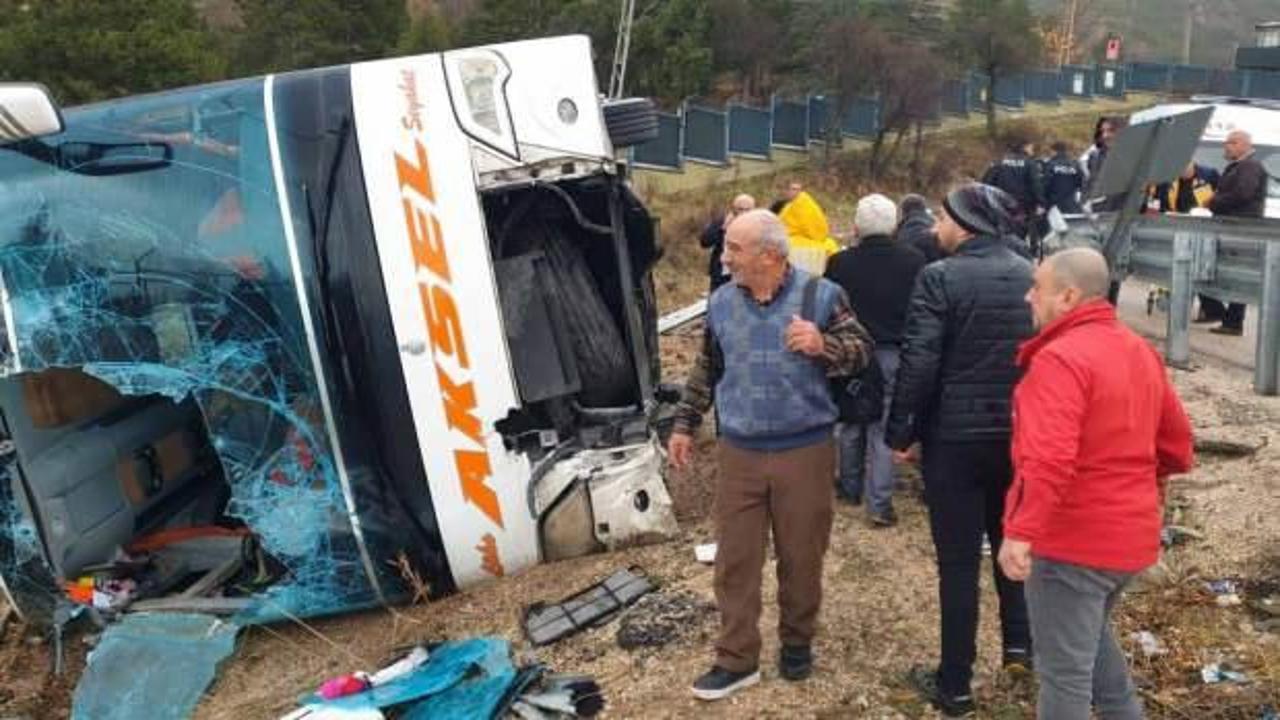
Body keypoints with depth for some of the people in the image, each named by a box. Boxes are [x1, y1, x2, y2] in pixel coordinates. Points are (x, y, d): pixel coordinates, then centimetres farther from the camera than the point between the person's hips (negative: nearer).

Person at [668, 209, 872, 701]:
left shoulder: (820, 294, -8)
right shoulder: (722, 302, 4)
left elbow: (863, 352, -8)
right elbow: (706, 370, 14)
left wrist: (823, 345, -27)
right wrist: (685, 425, 16)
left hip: (805, 451, -3)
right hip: (739, 452, 3)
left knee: (801, 556, 10)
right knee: (734, 559, 6)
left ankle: (797, 642, 33)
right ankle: (736, 660, 18)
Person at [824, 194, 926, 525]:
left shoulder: (839, 263, -8)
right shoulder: (914, 261, -7)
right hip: (894, 354, -1)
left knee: (851, 423, 18)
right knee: (884, 429, 3)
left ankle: (851, 488, 32)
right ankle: (879, 504, 0)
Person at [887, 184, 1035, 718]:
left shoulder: (940, 277, -15)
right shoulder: (1029, 273, 4)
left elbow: (918, 364, -19)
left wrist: (899, 433, -8)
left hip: (955, 435, -5)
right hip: (1019, 431, 5)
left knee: (958, 559, 4)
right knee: (1011, 537, 25)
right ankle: (1019, 643, 31)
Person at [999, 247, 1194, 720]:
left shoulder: (1060, 357, -20)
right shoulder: (1140, 350, 9)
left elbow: (1049, 459, -32)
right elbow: (1176, 439, 17)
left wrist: (1021, 532, -34)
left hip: (1072, 538, -9)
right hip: (1130, 533, 9)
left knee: (1064, 670, 2)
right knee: (1091, 637, 31)